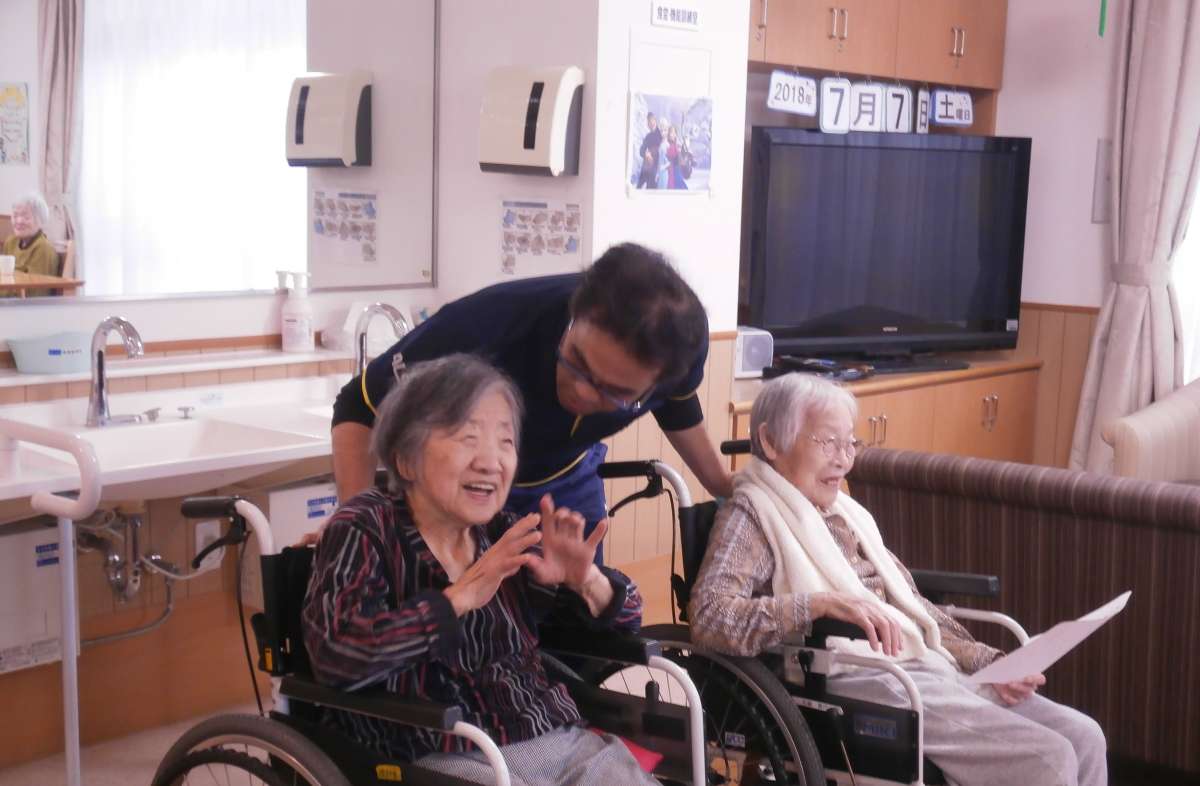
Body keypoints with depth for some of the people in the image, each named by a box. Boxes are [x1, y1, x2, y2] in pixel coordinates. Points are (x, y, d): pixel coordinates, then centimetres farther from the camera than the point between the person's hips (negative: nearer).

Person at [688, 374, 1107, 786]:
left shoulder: (849, 514, 21)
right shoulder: (752, 516, -3)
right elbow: (708, 617, -20)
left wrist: (990, 662, 6)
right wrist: (821, 603, -30)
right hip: (860, 682, -8)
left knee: (1083, 736, -2)